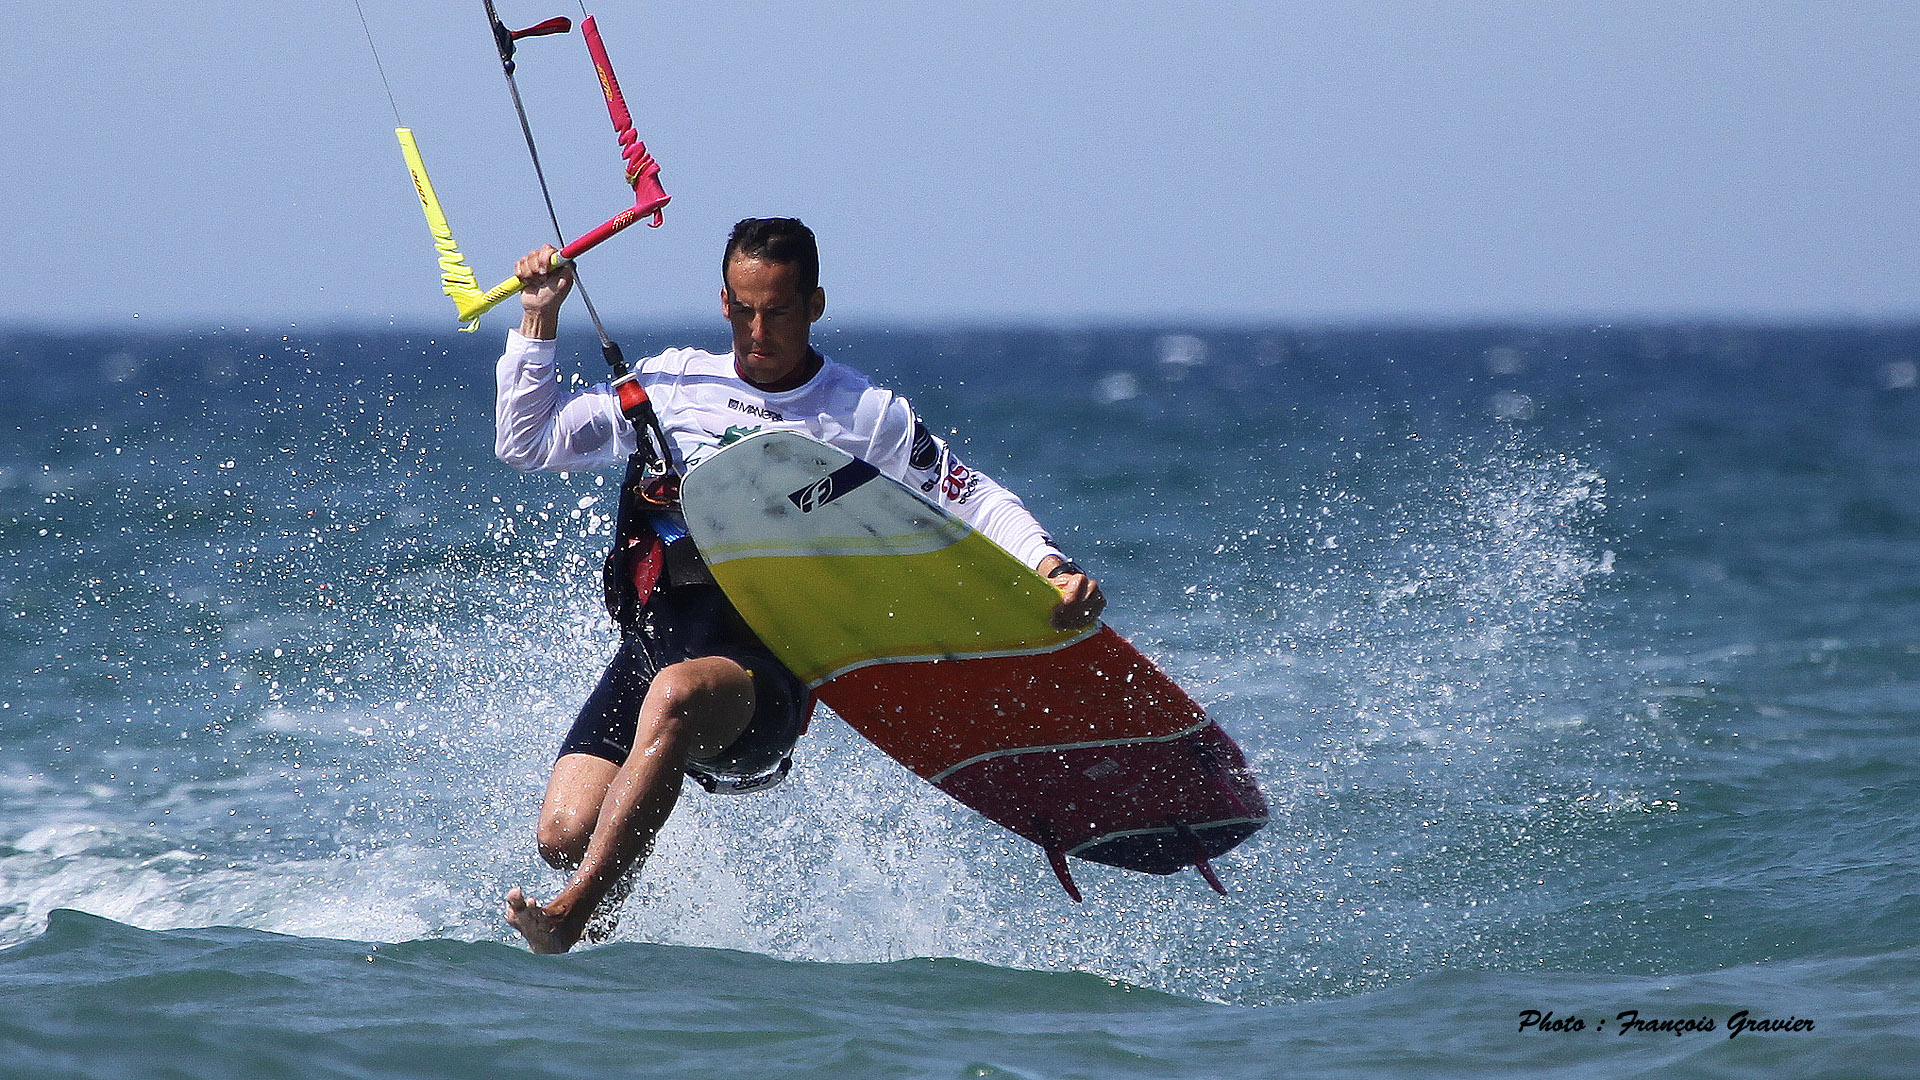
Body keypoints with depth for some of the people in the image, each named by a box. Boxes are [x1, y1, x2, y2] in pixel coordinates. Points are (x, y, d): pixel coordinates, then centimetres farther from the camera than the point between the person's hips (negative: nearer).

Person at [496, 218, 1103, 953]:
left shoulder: (866, 417, 11)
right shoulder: (670, 384, 16)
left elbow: (975, 501, 14)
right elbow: (525, 443, 18)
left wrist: (1049, 568, -4)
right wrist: (540, 319, 9)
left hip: (769, 657, -3)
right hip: (656, 636, 3)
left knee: (678, 692, -40)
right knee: (565, 835, -18)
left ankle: (573, 918, -45)